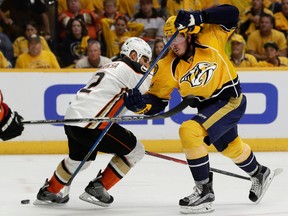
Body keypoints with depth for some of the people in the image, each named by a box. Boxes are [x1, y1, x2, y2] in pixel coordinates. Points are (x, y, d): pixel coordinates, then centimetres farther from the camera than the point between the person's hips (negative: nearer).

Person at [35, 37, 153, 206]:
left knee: (78, 159, 34)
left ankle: (48, 192, 44)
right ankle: (97, 189, 4)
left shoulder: (111, 67, 26)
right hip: (90, 124, -10)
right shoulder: (128, 68, -3)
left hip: (72, 117, 10)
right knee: (135, 151, 2)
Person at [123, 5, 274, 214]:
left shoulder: (209, 40, -20)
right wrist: (140, 103, -32)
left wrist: (200, 17, -34)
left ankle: (205, 191, -18)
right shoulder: (168, 67, -12)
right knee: (231, 147, 28)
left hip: (231, 100, -7)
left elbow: (231, 14, -23)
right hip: (207, 106, 7)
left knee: (190, 132, -26)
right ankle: (260, 174, 59)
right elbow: (156, 101, -9)